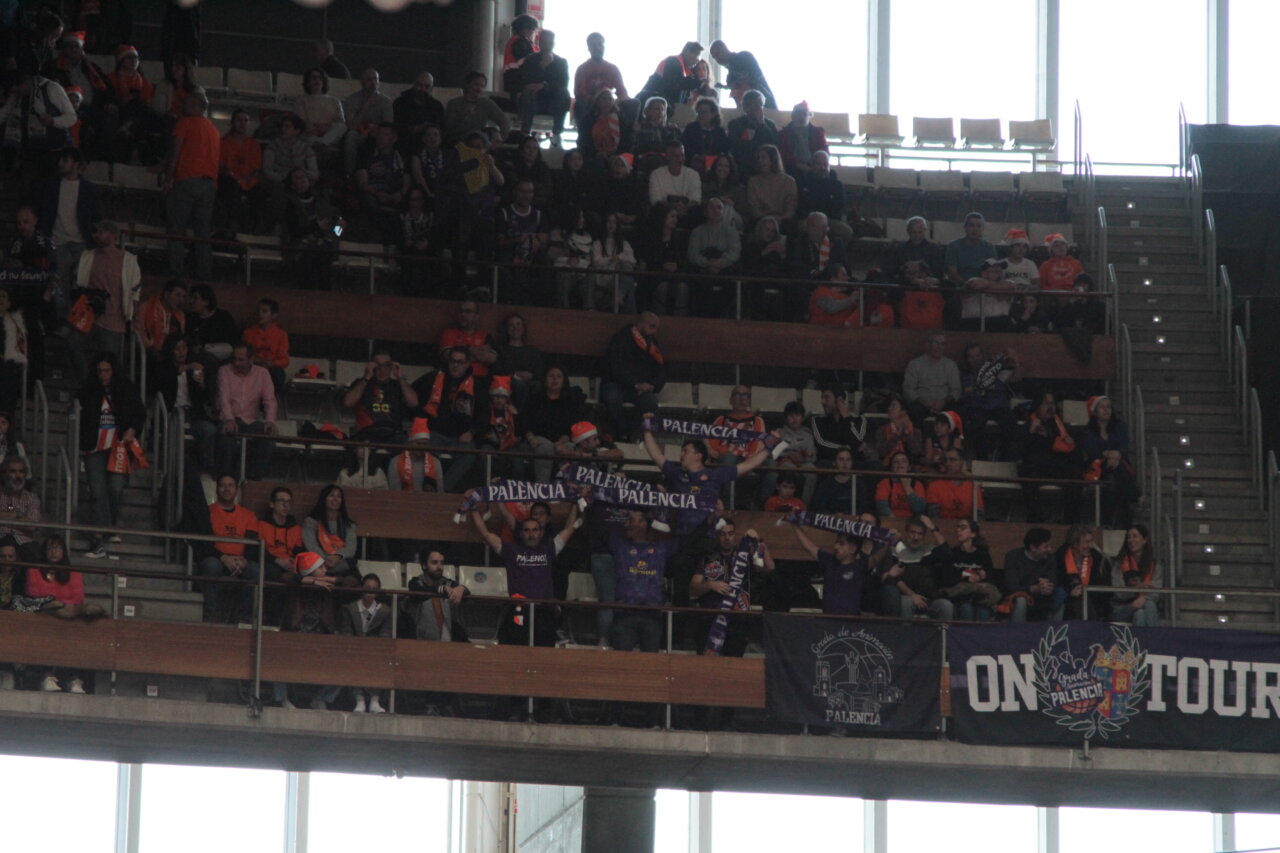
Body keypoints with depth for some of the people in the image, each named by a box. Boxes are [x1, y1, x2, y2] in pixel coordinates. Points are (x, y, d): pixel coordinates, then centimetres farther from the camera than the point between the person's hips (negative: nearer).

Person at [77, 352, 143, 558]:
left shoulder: (126, 390, 4)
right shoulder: (88, 391, 5)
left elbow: (140, 414, 11)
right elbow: (79, 418, 10)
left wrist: (132, 431, -6)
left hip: (118, 446, 0)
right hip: (95, 448, 1)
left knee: (116, 488, -10)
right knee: (97, 491, -7)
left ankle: (112, 526, 18)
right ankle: (99, 540, -9)